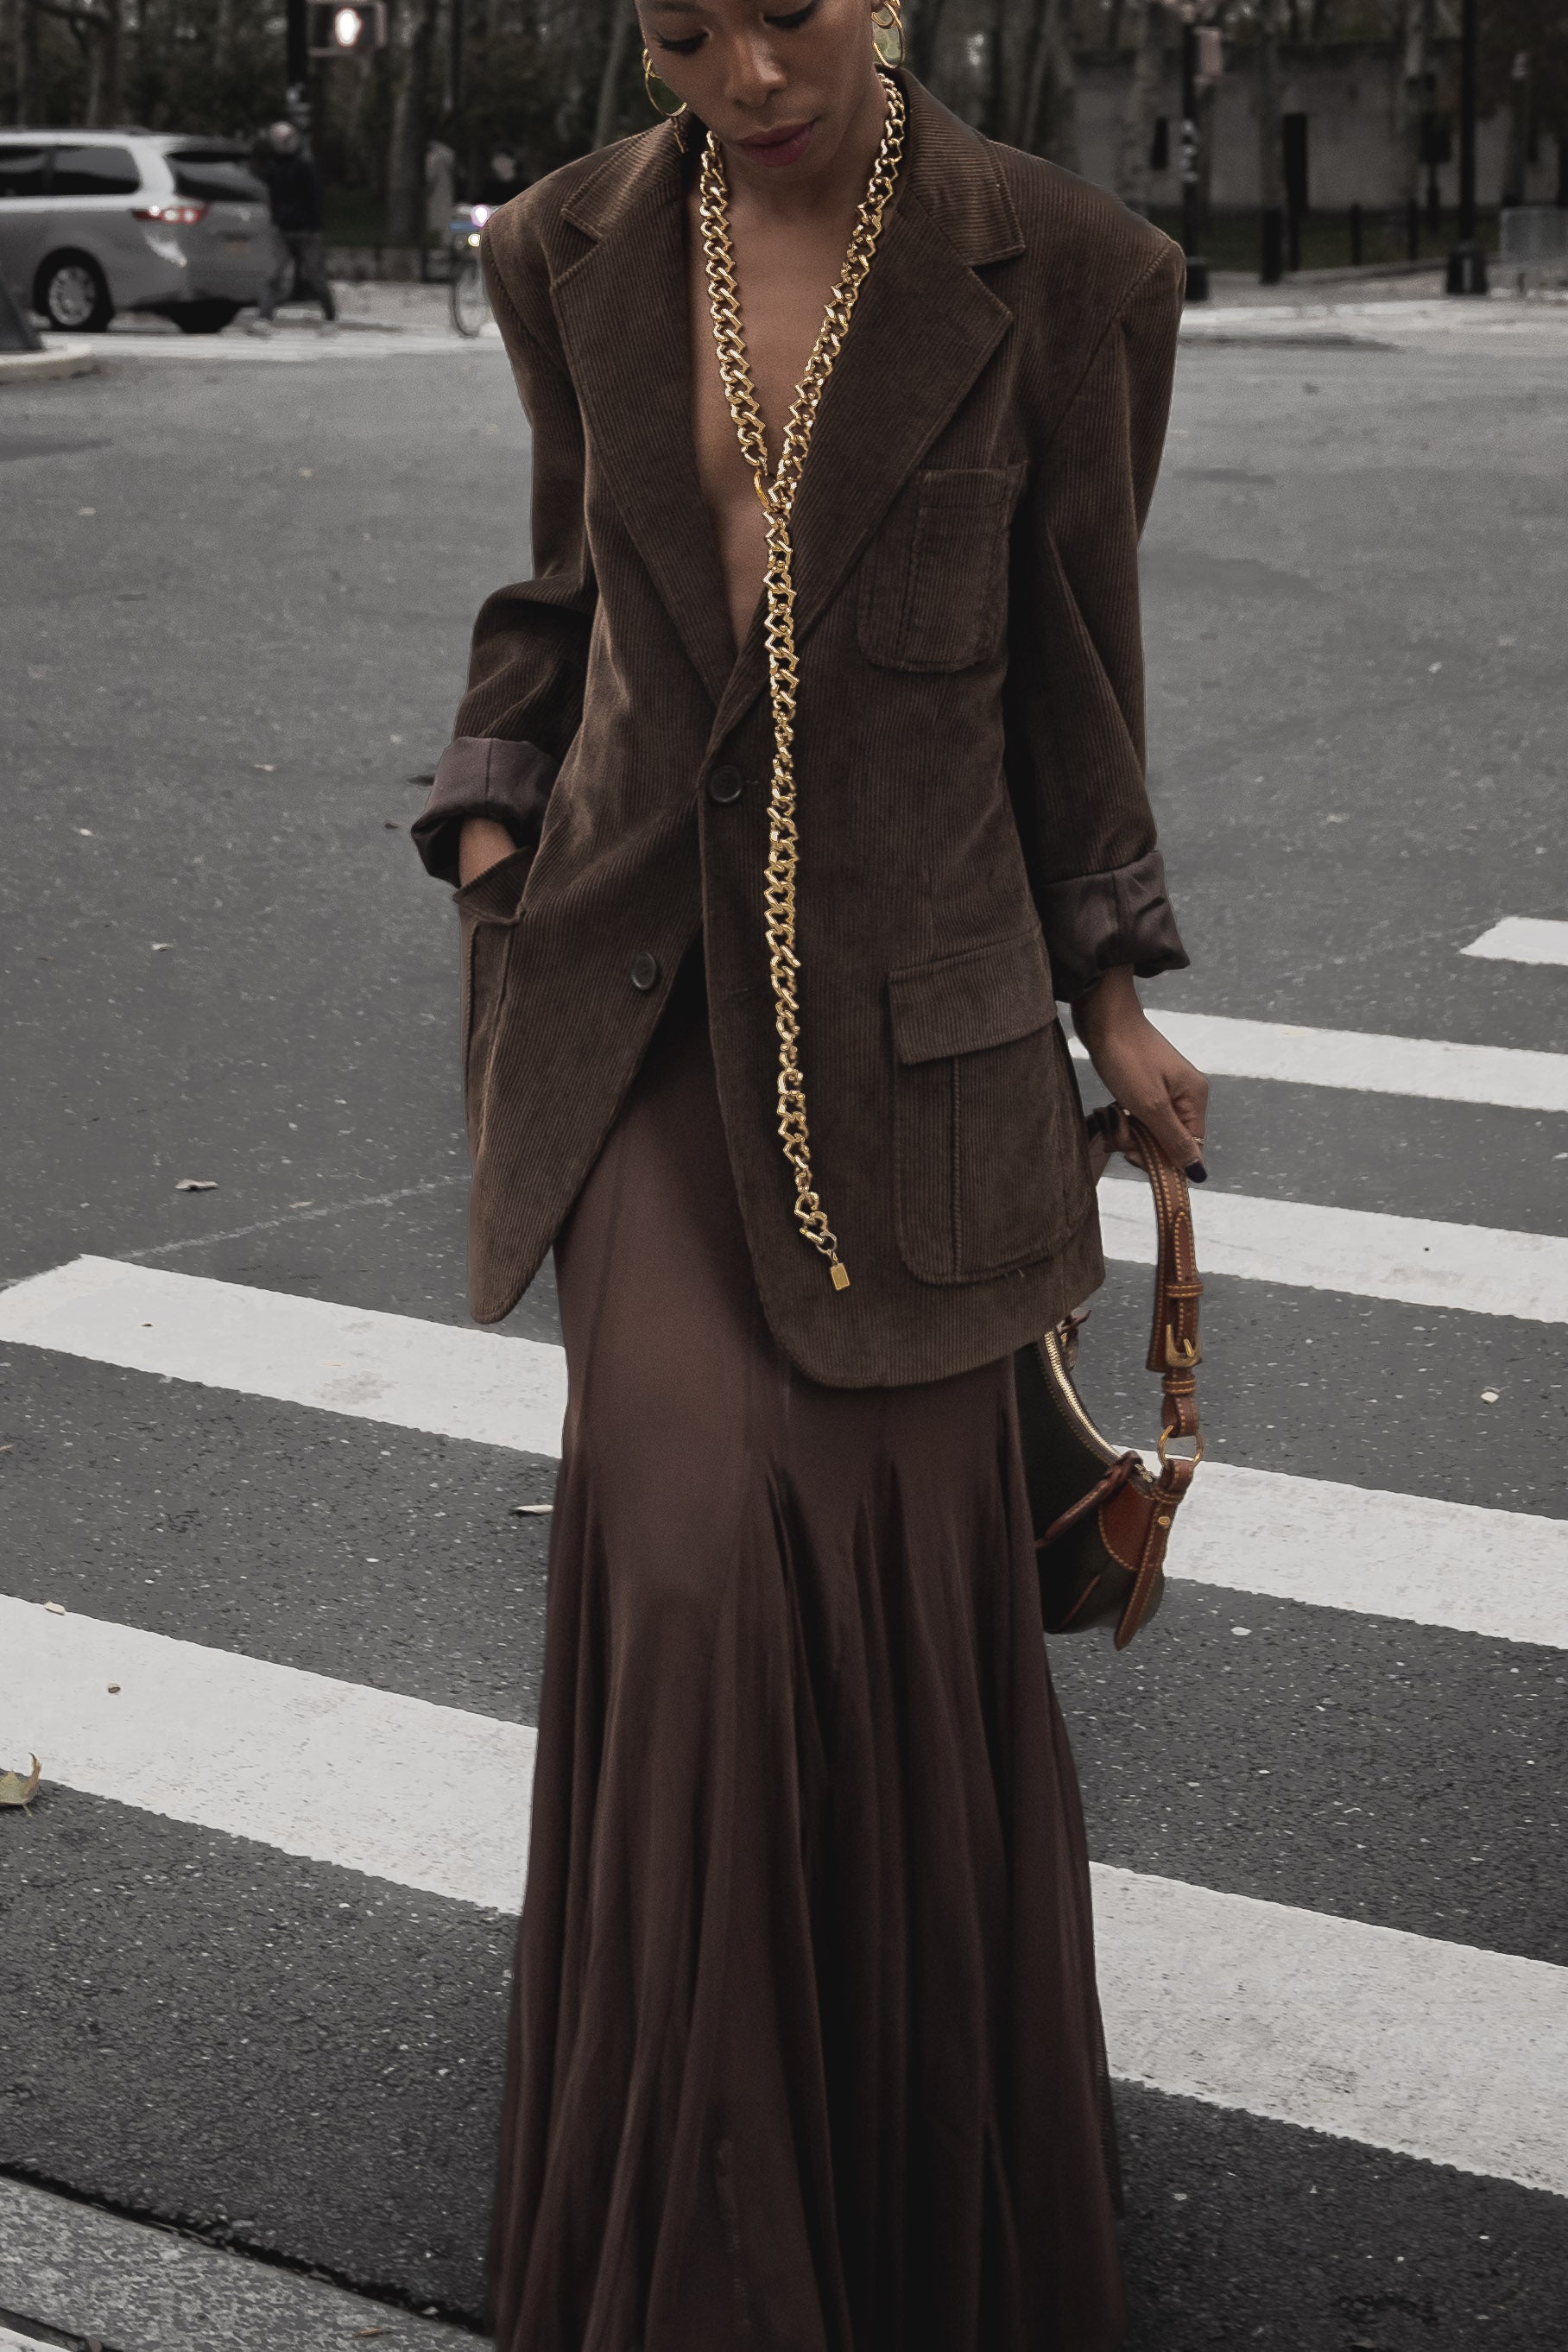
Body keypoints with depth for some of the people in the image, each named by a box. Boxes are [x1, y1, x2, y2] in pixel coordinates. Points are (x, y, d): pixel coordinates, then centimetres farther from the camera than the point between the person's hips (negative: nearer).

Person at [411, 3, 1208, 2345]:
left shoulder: (1057, 271, -5)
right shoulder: (576, 256, 3)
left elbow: (1073, 656, 4)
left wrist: (1107, 990, 8)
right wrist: (492, 822, 5)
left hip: (913, 1016, -1)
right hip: (639, 999, 2)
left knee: (909, 1582, 4)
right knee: (697, 1519, -14)